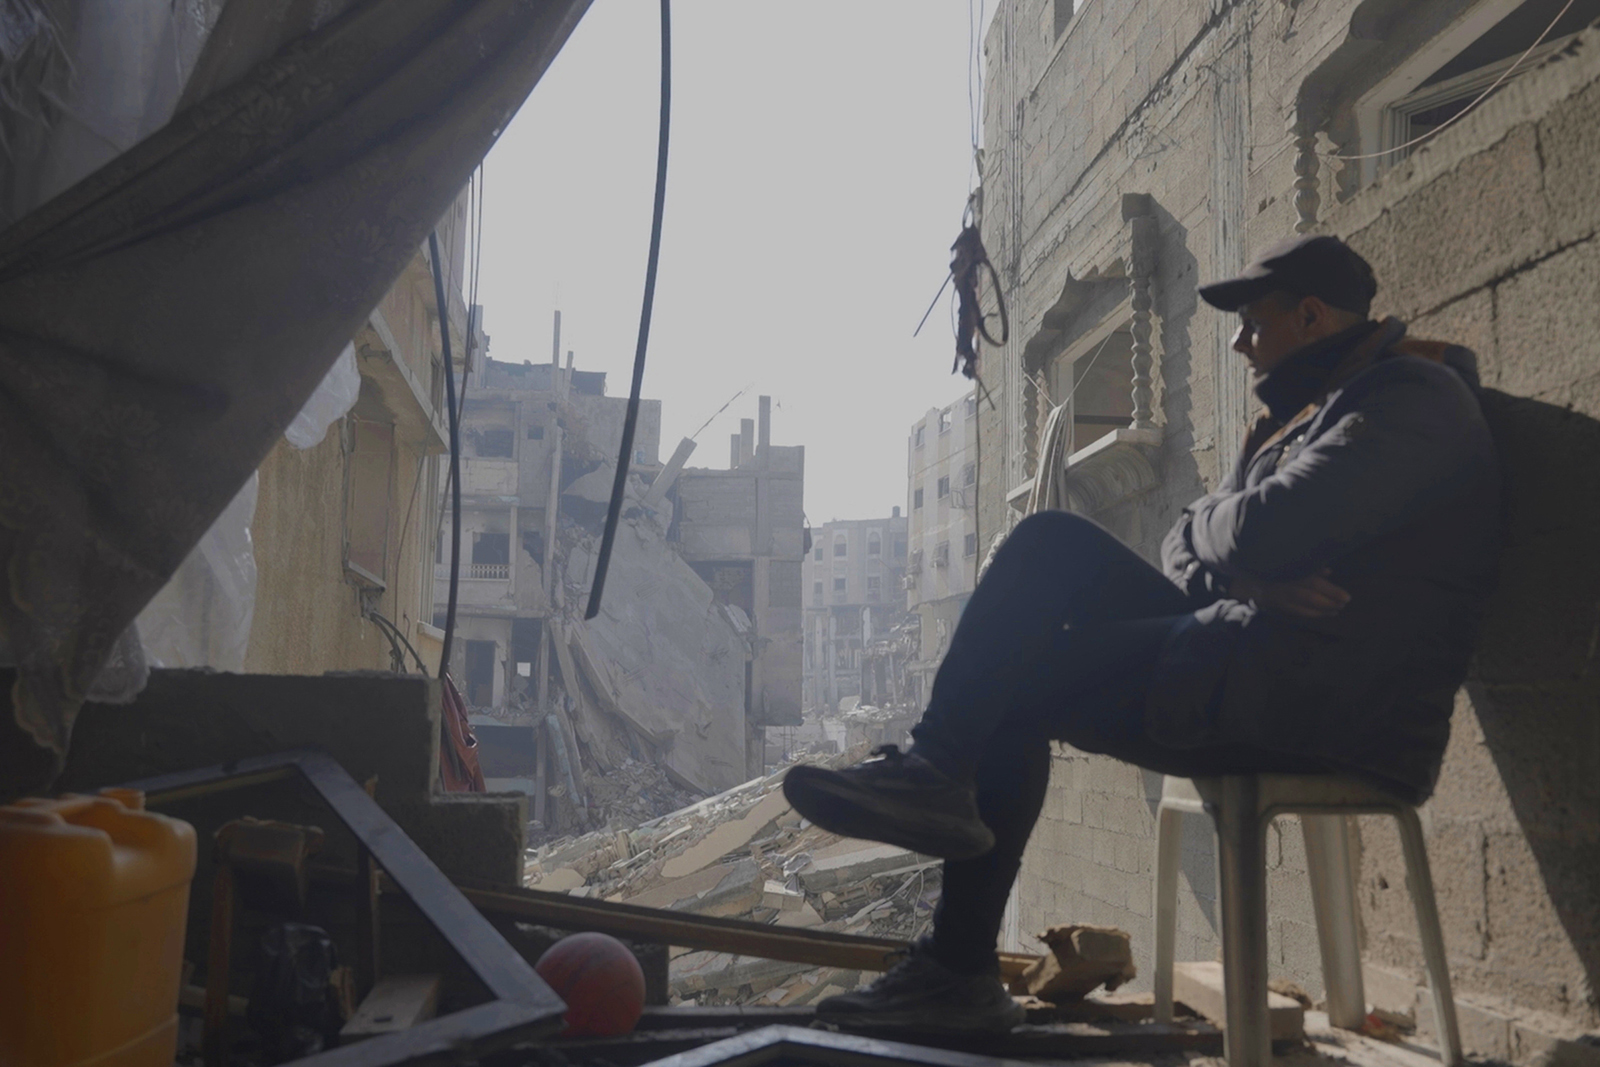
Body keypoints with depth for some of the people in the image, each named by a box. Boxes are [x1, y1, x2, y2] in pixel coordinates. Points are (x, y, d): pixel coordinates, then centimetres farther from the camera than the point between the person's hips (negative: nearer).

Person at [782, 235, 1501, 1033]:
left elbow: (1265, 532, -23)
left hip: (1322, 695, -10)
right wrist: (1248, 577, -7)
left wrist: (1210, 525, 1)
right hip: (1261, 680, 10)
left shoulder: (1413, 398, -7)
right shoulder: (1305, 415, 25)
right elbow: (1185, 548, 16)